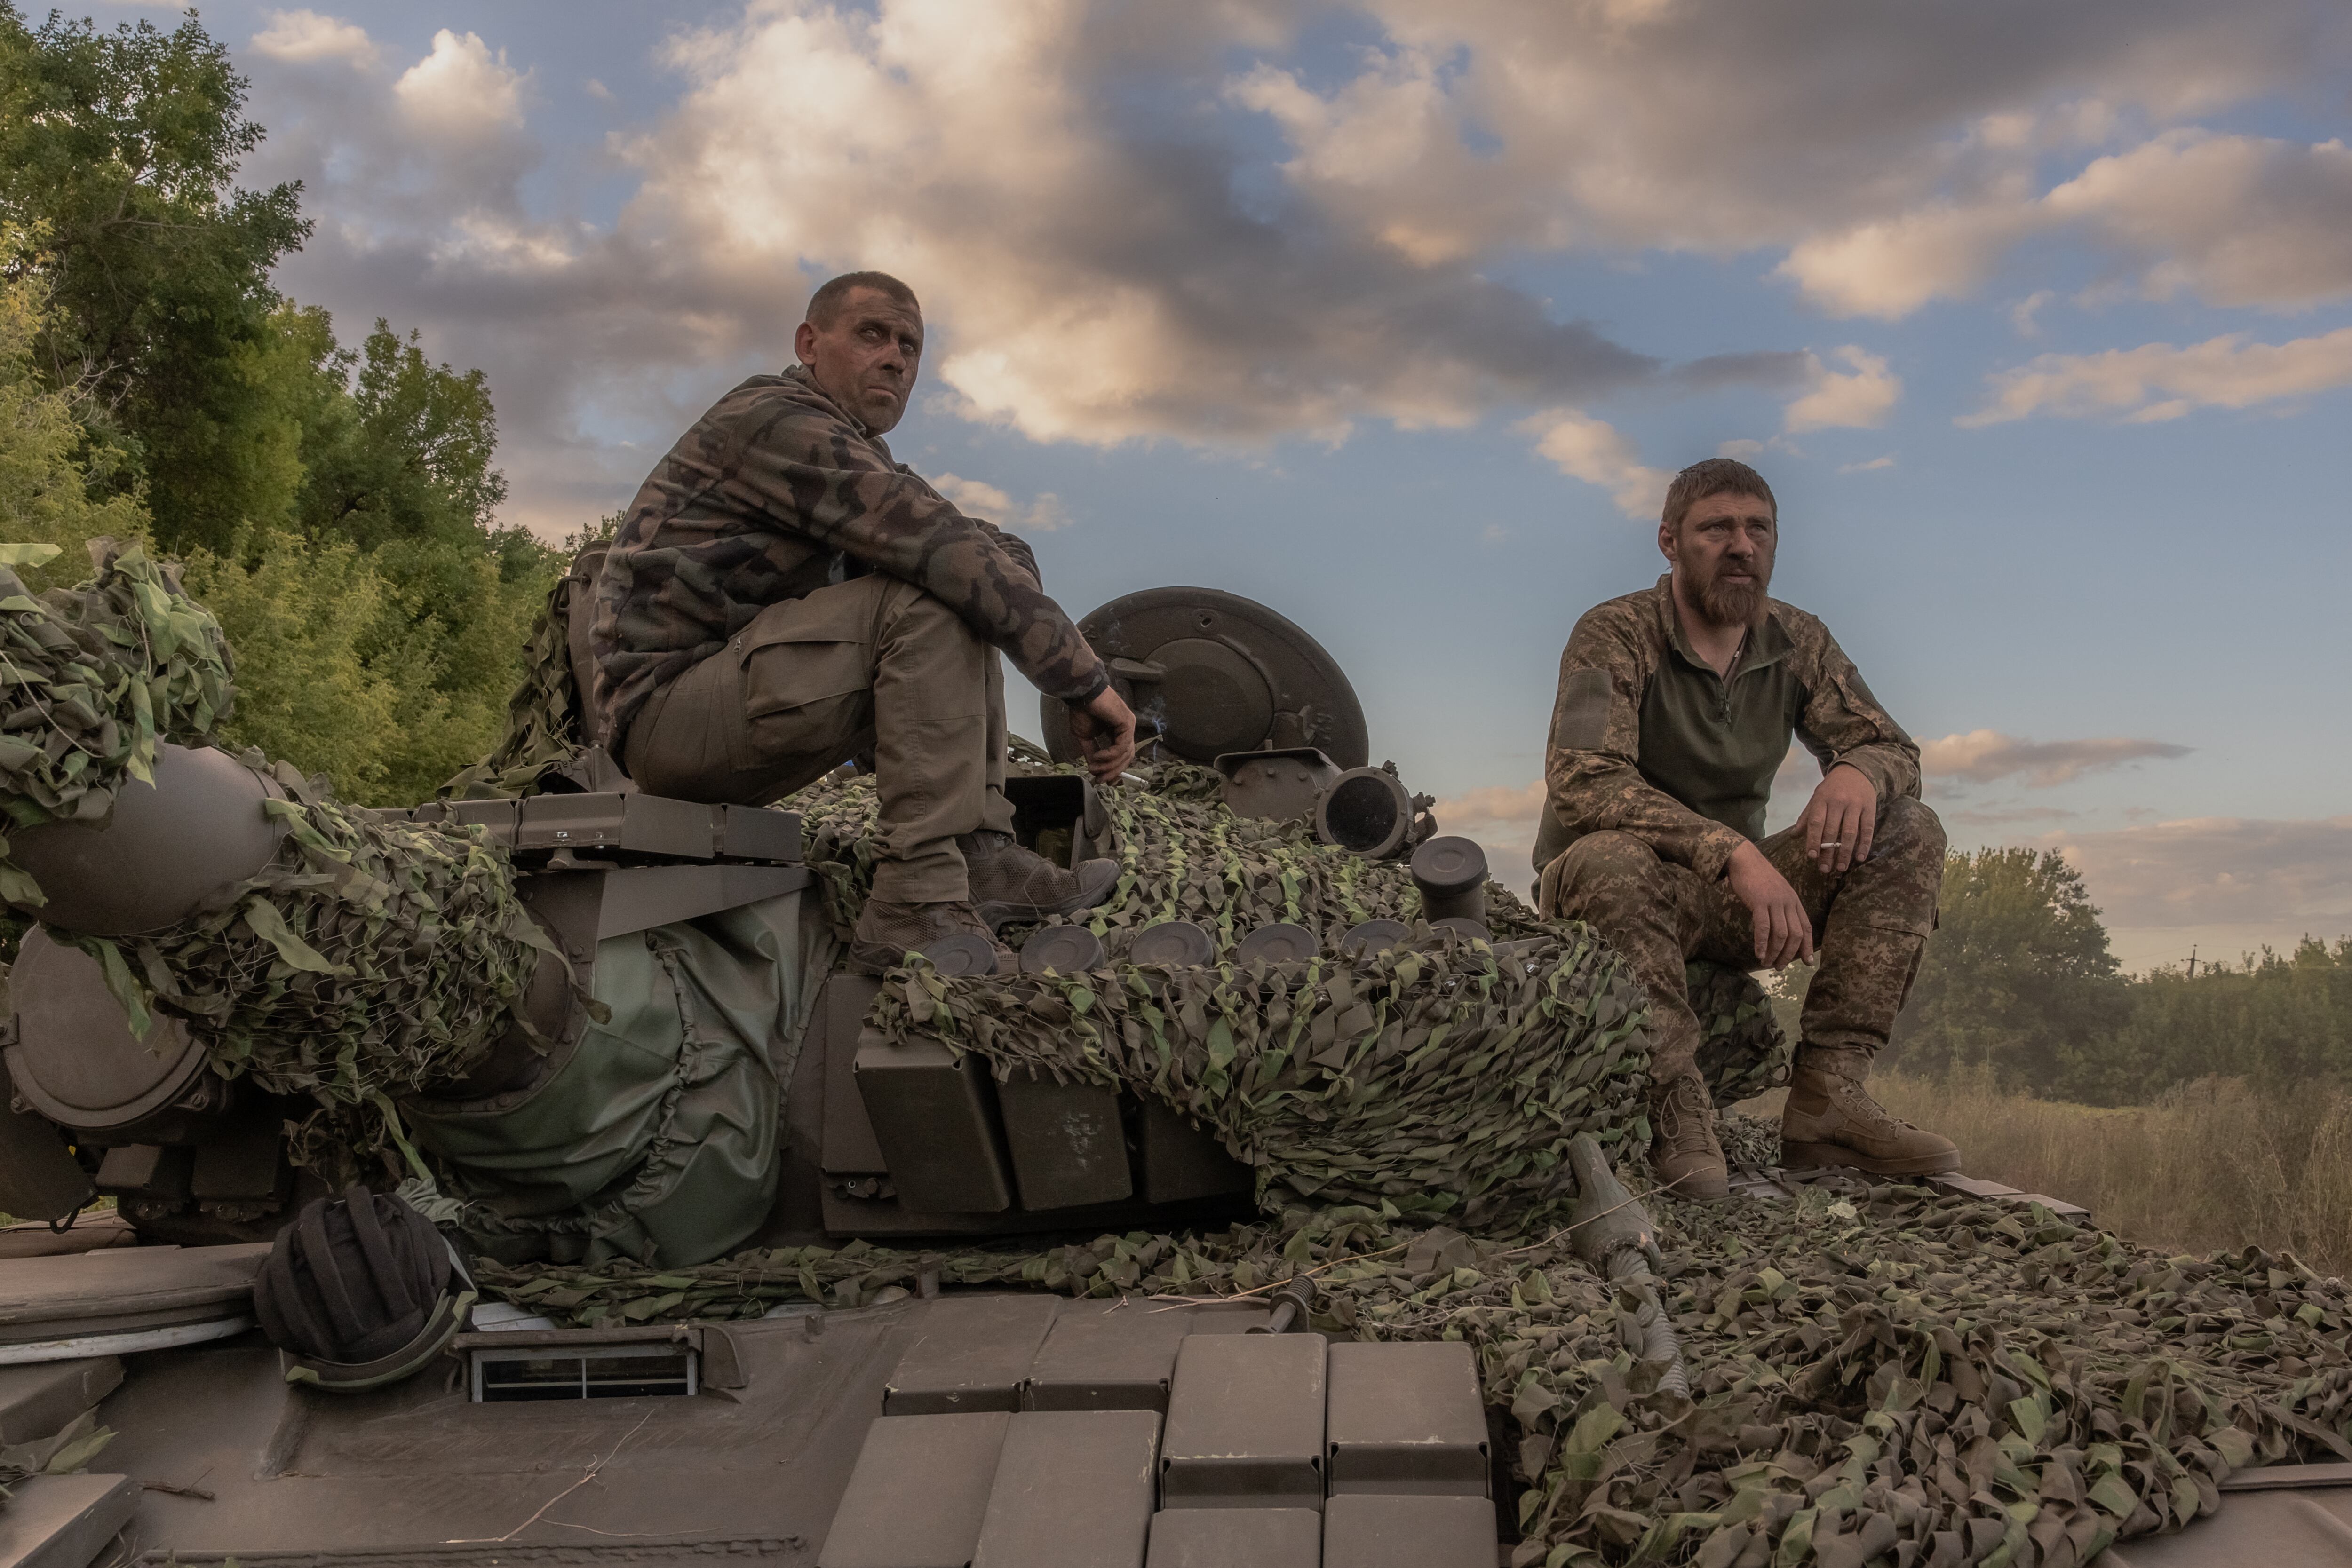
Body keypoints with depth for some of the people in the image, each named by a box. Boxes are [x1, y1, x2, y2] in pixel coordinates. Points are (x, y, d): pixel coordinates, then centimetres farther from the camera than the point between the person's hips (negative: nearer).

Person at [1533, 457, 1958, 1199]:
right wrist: (1731, 851, -41)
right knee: (1611, 859, -40)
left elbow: (1895, 749, 3)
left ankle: (1828, 1095, -18)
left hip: (1730, 899, 6)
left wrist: (1858, 771, -25)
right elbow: (1582, 783, -30)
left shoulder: (1797, 642, 2)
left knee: (1909, 833, -11)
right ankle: (1676, 1111, -28)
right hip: (1610, 891, -6)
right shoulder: (1615, 635, -16)